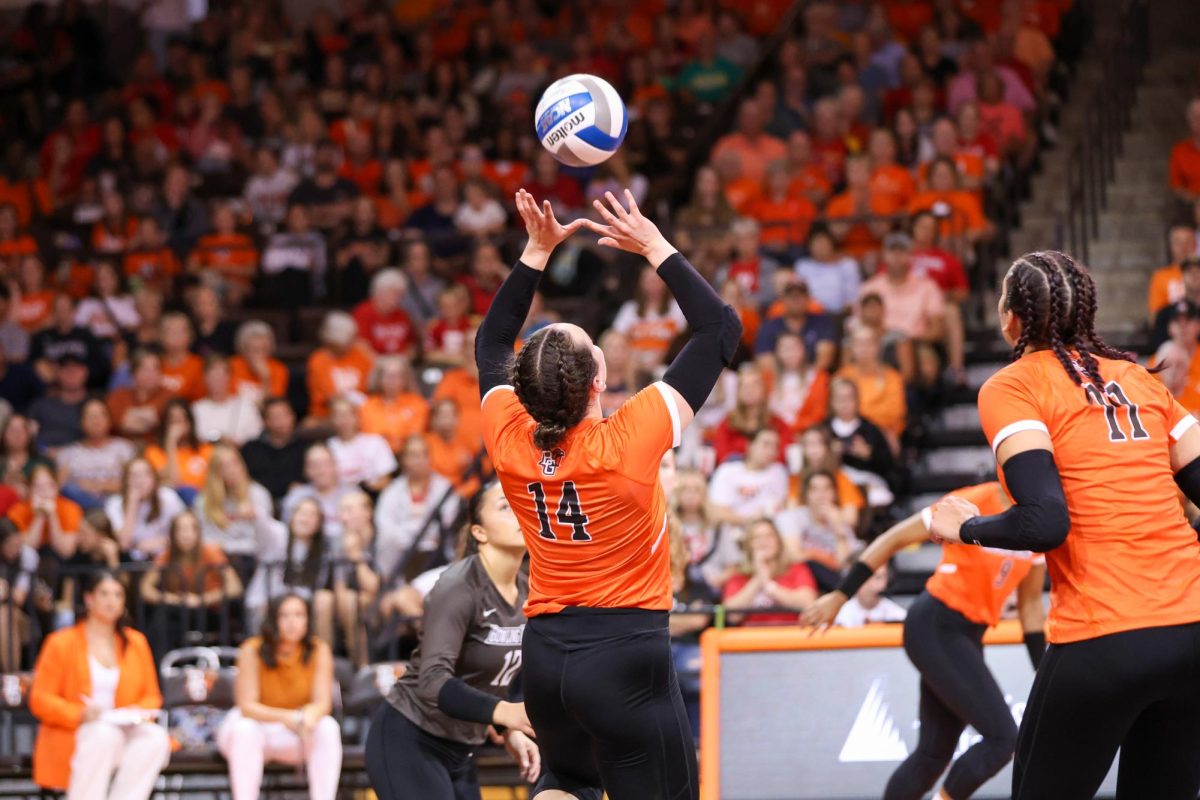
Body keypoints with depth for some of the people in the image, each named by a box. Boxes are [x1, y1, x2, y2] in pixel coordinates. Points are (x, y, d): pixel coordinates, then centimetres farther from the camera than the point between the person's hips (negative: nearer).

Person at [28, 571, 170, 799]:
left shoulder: (136, 643, 16)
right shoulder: (61, 643, 3)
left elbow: (151, 697, 18)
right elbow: (40, 699, -2)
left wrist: (140, 713, -7)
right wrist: (79, 714, -20)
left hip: (125, 731, 4)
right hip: (69, 735, -4)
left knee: (156, 737, -28)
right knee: (103, 735, -38)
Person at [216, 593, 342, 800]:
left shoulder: (319, 651, -13)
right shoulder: (252, 651, -20)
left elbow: (323, 702, -17)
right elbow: (247, 706, -23)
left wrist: (311, 714, -43)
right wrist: (285, 717, -41)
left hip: (295, 733, 2)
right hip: (257, 723, -2)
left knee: (328, 727, -27)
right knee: (245, 730, -35)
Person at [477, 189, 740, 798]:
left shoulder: (510, 442, -5)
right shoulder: (629, 440, -17)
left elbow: (491, 343, 17)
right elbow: (721, 328, -9)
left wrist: (537, 251, 15)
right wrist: (655, 248, -3)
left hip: (545, 650, 6)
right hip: (625, 651, -5)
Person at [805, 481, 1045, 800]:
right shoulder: (972, 504, -16)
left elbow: (1030, 604, 14)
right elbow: (893, 539, -9)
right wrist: (840, 596, -9)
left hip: (968, 636, 8)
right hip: (934, 629, -8)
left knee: (934, 752, 10)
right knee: (1002, 737, -16)